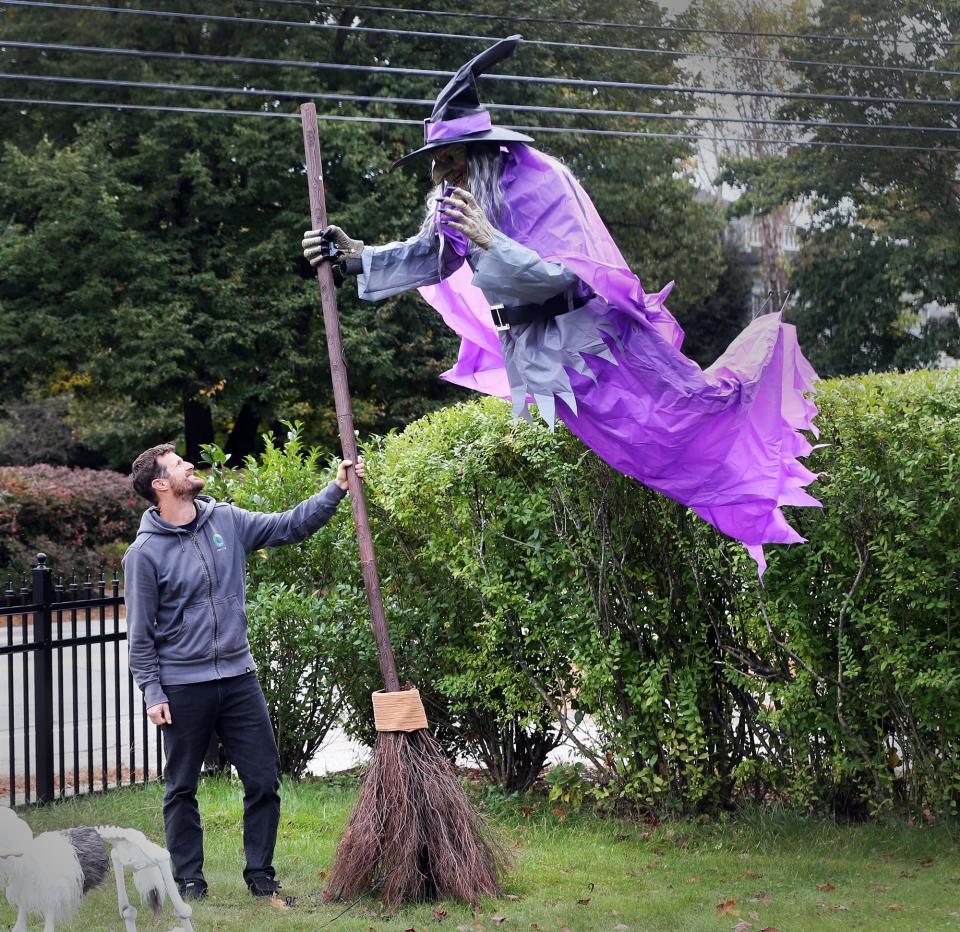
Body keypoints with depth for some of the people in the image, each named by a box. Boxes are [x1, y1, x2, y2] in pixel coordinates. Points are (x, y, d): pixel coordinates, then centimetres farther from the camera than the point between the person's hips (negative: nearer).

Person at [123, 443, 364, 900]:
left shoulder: (227, 520, 4)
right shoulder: (144, 552, -8)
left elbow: (291, 525, 9)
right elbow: (140, 631, -6)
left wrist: (336, 489, 0)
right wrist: (152, 692, -9)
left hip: (239, 678, 4)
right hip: (182, 686, -4)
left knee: (264, 781, 4)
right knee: (181, 789, 8)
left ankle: (260, 873, 16)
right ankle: (189, 879, 20)